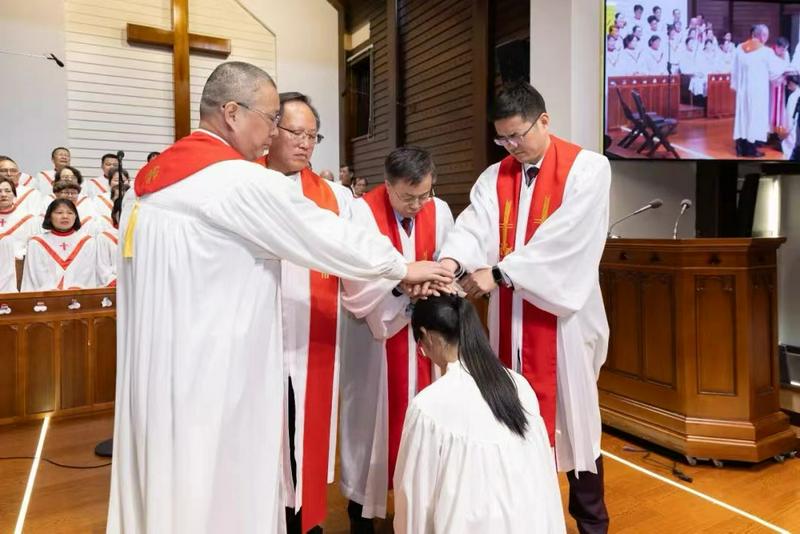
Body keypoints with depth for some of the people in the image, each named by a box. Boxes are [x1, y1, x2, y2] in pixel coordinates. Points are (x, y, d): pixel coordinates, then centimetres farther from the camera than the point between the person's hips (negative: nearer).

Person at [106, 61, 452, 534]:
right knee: (218, 493, 8)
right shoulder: (245, 182, -16)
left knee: (166, 482, 20)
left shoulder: (149, 181, 9)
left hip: (156, 372, 9)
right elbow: (327, 236, -9)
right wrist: (404, 268, 3)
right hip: (212, 375, -8)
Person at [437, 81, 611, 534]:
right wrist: (450, 262, -30)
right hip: (511, 320, 4)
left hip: (561, 317, -4)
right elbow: (475, 226, -10)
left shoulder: (588, 169, -6)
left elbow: (561, 239, -20)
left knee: (572, 417, 7)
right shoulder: (495, 177, 8)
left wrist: (498, 272, -26)